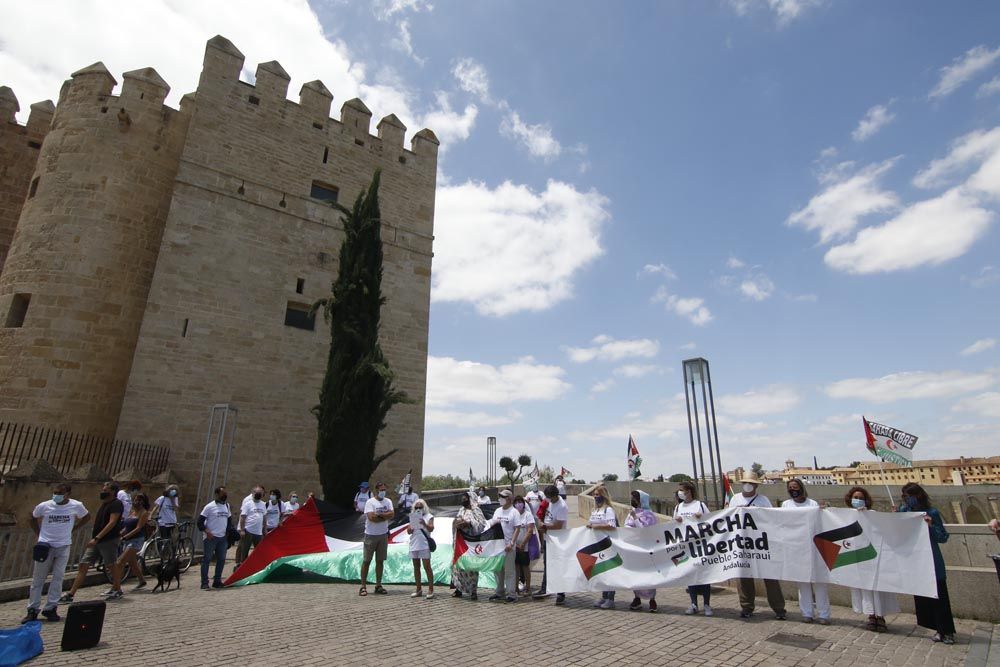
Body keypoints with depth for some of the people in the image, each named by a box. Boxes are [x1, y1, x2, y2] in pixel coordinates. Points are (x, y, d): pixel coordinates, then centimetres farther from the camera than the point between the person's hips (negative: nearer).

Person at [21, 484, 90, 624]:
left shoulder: (76, 506, -6)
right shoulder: (43, 506, -6)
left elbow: (86, 517, 11)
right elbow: (33, 518, 13)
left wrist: (72, 529, 3)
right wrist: (38, 534, 5)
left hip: (63, 546, 0)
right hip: (45, 546, 0)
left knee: (58, 578, 0)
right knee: (38, 579, 5)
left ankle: (50, 608, 11)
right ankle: (33, 610, 17)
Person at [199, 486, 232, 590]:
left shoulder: (227, 506, 11)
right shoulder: (209, 506, -9)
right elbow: (200, 521, -8)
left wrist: (229, 532, 11)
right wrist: (206, 531, -19)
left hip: (223, 538, 6)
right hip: (211, 537, -6)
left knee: (221, 559, 9)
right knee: (207, 559, -2)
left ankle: (217, 581, 18)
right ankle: (204, 583, 4)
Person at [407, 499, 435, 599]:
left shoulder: (429, 516, 2)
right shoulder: (413, 517, 14)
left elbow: (431, 529, -8)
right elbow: (408, 531, 11)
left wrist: (424, 524, -26)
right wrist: (411, 528, -12)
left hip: (424, 545, -5)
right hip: (414, 544, 5)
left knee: (427, 567, -5)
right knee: (416, 567, 11)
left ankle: (431, 590, -1)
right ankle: (419, 589, 20)